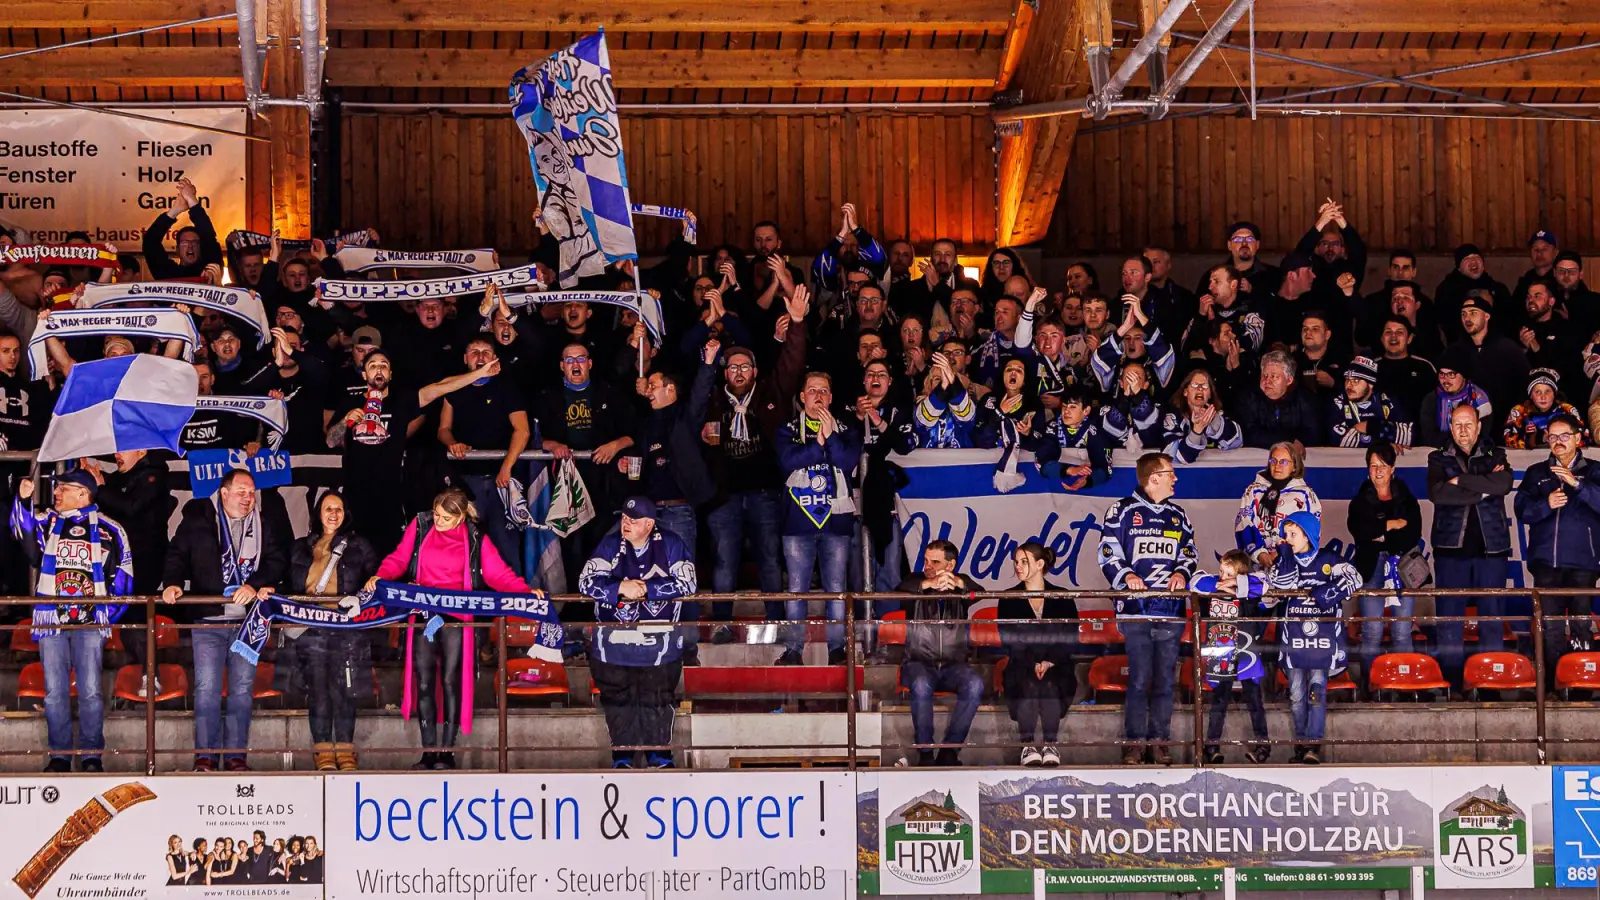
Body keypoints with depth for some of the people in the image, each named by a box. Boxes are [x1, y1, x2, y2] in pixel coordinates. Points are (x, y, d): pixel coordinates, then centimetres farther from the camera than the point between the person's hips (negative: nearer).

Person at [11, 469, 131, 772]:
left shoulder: (108, 529, 7)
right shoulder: (46, 522, 11)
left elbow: (123, 573, 8)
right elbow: (24, 533, -10)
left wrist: (110, 610, -1)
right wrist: (24, 501, -25)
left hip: (90, 622, -2)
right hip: (51, 620, 2)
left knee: (90, 691, -5)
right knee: (54, 691, 2)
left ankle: (91, 756, 3)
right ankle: (59, 755, 8)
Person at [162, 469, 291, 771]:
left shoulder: (266, 520, 5)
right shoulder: (199, 517, 3)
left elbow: (277, 559, 1)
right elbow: (177, 553, 7)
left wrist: (255, 585, -13)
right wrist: (172, 583, -10)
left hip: (248, 620, 2)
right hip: (208, 619, -1)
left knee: (242, 689, 4)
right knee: (207, 687, -6)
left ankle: (236, 755, 9)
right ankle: (205, 755, -1)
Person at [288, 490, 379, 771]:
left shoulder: (358, 546, 12)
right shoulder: (301, 549, 16)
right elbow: (289, 585, 20)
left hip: (348, 628, -1)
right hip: (313, 629, 1)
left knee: (345, 690, -3)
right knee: (318, 689, -5)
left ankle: (345, 750, 2)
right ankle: (323, 750, -1)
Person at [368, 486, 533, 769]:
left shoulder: (474, 538, 2)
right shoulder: (420, 527, 5)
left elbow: (498, 573, 0)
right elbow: (399, 559, 7)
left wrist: (525, 590, -15)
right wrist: (381, 576, -12)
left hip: (457, 617, -2)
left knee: (451, 680, -2)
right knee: (424, 681, 0)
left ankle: (447, 751, 4)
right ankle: (428, 751, 5)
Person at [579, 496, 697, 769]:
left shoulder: (671, 545, -1)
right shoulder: (610, 545, 4)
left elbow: (688, 584, -10)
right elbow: (586, 582, -3)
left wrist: (645, 588, -16)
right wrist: (621, 588, -20)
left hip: (658, 641, -1)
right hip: (614, 640, 1)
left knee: (657, 697, 1)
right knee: (617, 696, 2)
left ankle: (659, 753, 15)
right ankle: (622, 754, 13)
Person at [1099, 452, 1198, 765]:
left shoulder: (1178, 515, 17)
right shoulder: (1122, 511, 4)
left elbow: (1190, 552, 21)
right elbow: (1108, 552, 1)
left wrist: (1182, 573, 1)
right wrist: (1126, 575, -15)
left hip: (1171, 611, 4)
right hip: (1135, 610, -4)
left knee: (1165, 680, 3)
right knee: (1140, 678, -8)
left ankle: (1160, 742, 9)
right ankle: (1134, 742, -1)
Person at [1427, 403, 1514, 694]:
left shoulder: (1494, 457, 11)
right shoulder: (1439, 459, 9)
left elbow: (1504, 483, -11)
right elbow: (1437, 492, -10)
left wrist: (1461, 480, -10)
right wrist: (1482, 488, -10)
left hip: (1491, 546, 0)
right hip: (1451, 546, 0)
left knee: (1492, 614, 0)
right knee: (1449, 615, -2)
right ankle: (1450, 679, 2)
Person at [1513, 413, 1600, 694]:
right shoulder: (1536, 473, 17)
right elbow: (1522, 511, 7)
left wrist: (1577, 484, -17)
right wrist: (1546, 504, -11)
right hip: (1546, 560, 2)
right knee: (1550, 624, -4)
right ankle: (1553, 683, -1)